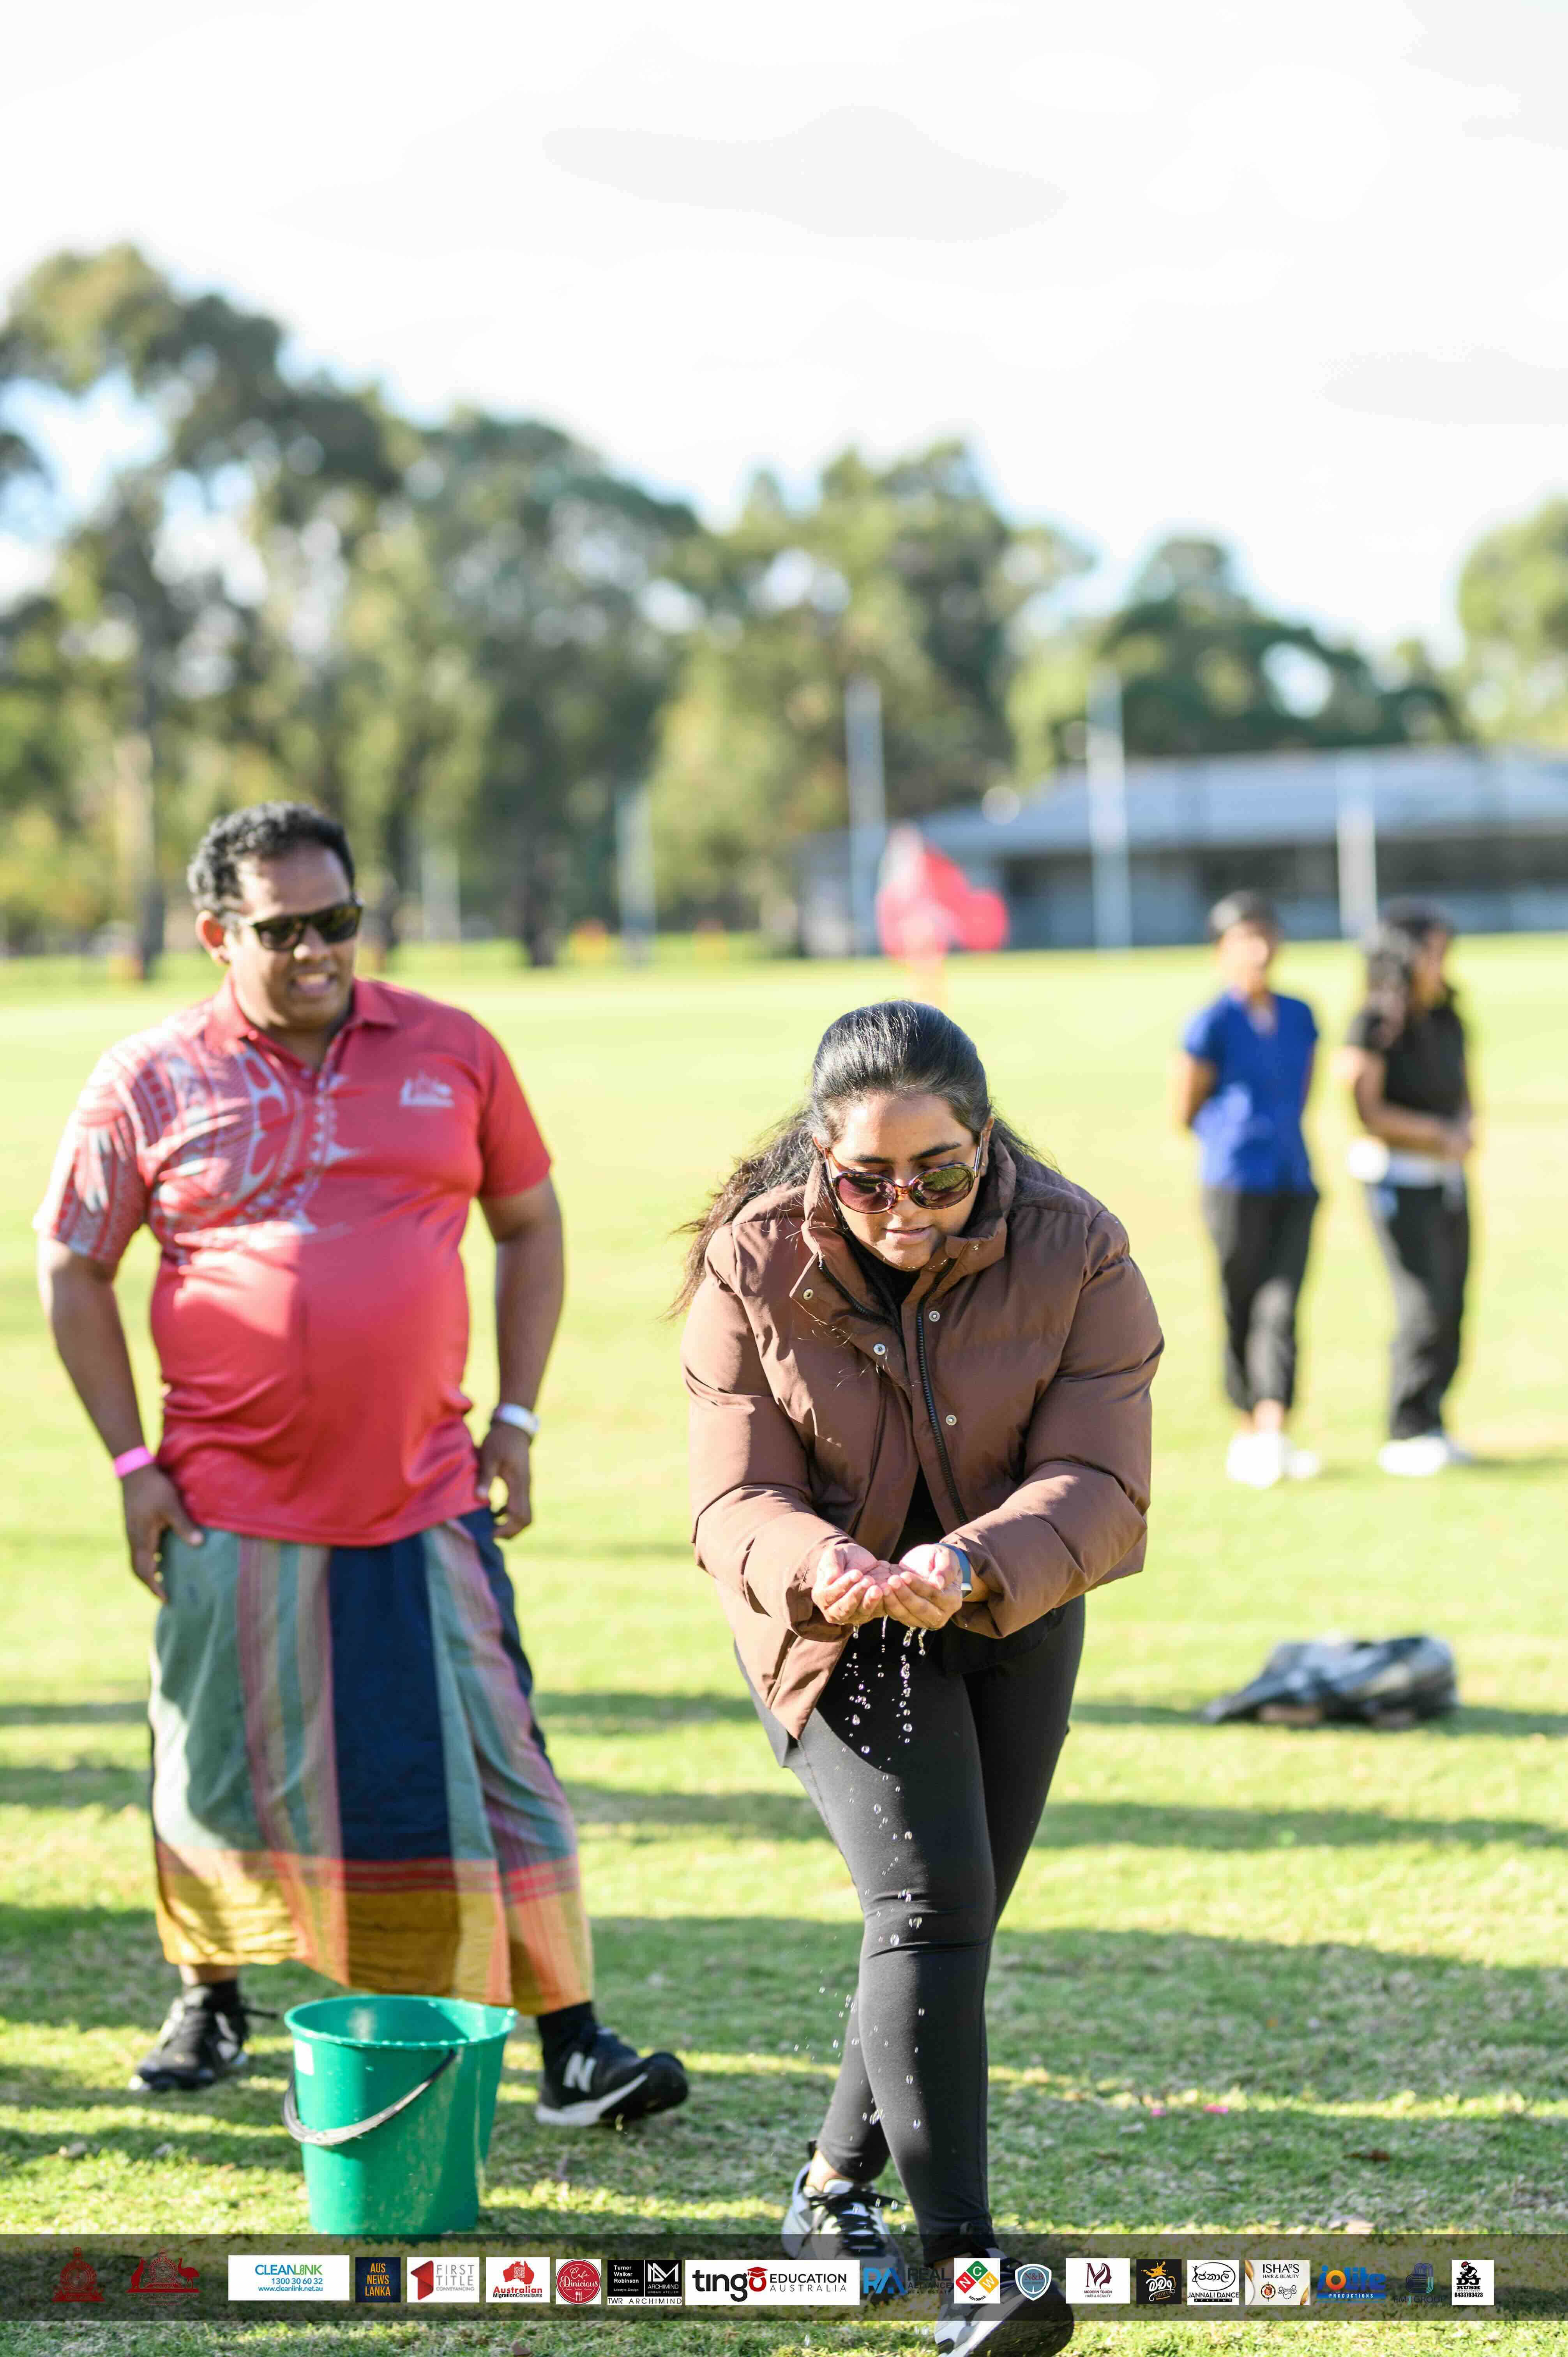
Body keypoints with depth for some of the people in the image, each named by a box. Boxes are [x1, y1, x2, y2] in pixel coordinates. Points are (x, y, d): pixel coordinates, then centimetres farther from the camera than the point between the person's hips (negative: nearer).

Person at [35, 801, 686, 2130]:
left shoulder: (451, 1052, 5)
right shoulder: (151, 1082, 0)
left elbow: (530, 1227, 13)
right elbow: (73, 1271, 7)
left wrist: (515, 1419, 5)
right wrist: (132, 1461, 0)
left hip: (426, 1497, 0)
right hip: (230, 1507, 0)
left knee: (492, 1763, -2)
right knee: (221, 1769, 10)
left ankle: (571, 2042, 3)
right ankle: (212, 2005, 32)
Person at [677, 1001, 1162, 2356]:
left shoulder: (1076, 1254, -18)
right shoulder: (756, 1265, -18)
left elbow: (1097, 1485, -24)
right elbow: (736, 1501, -19)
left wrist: (972, 1566, -43)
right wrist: (824, 1569, -42)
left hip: (1013, 1622, 3)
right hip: (833, 1629, -3)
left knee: (951, 1921, 11)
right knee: (929, 1899, -20)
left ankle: (836, 2189, 35)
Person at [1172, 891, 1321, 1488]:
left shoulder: (1299, 1017, 12)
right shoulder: (1212, 1025, -6)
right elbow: (1184, 1112, -1)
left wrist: (1280, 1137, 11)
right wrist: (1235, 1137, 9)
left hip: (1294, 1181, 4)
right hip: (1236, 1185, -4)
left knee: (1282, 1307, -6)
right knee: (1241, 1310, 3)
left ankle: (1274, 1434, -13)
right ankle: (1248, 1432, 12)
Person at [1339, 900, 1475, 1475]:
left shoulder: (1447, 1021, 11)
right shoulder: (1377, 1024, -12)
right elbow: (1368, 1111, -16)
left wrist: (1466, 1129, -4)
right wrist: (1439, 1134, -14)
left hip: (1447, 1179, 7)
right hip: (1397, 1178, -7)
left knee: (1452, 1304, 5)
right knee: (1426, 1303, -11)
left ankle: (1430, 1426, 13)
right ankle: (1406, 1435, -3)